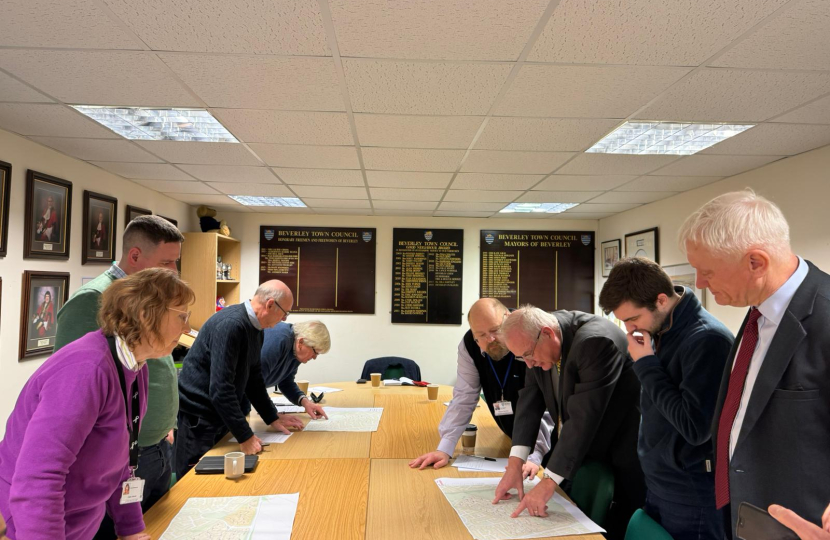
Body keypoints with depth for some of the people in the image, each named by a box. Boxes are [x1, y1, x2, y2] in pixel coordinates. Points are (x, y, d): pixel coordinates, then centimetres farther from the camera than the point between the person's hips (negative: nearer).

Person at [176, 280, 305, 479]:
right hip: (199, 417, -9)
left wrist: (273, 418, 11)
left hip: (221, 414, 9)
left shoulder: (256, 328, 4)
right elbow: (220, 388, -29)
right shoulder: (230, 324, -25)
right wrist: (245, 437, -25)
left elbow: (254, 378, 13)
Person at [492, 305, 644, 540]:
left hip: (622, 447, -6)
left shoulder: (596, 341, -32)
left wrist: (549, 481, -31)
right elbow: (530, 398, -7)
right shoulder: (536, 341, -9)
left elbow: (583, 417, -34)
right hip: (578, 443, 7)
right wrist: (515, 462, -15)